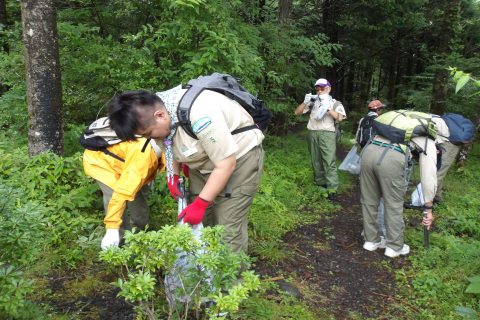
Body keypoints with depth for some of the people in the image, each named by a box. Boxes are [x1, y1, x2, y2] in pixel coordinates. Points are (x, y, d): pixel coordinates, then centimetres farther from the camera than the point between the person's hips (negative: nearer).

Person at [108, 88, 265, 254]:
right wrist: (173, 176, -1)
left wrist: (200, 204, -22)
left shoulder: (200, 117, -35)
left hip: (239, 157, -7)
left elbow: (226, 165, -28)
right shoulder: (156, 108, -9)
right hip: (205, 159, 8)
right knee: (198, 222, 4)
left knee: (228, 228, -10)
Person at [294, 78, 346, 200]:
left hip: (327, 134, -4)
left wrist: (328, 108, -14)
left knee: (329, 161, -13)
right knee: (316, 161, 7)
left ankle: (332, 189, -14)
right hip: (313, 134, 4)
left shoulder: (335, 103, 11)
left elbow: (340, 118, -6)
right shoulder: (313, 102, 18)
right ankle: (321, 183, 19)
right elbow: (297, 112, 15)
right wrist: (305, 102, 1)